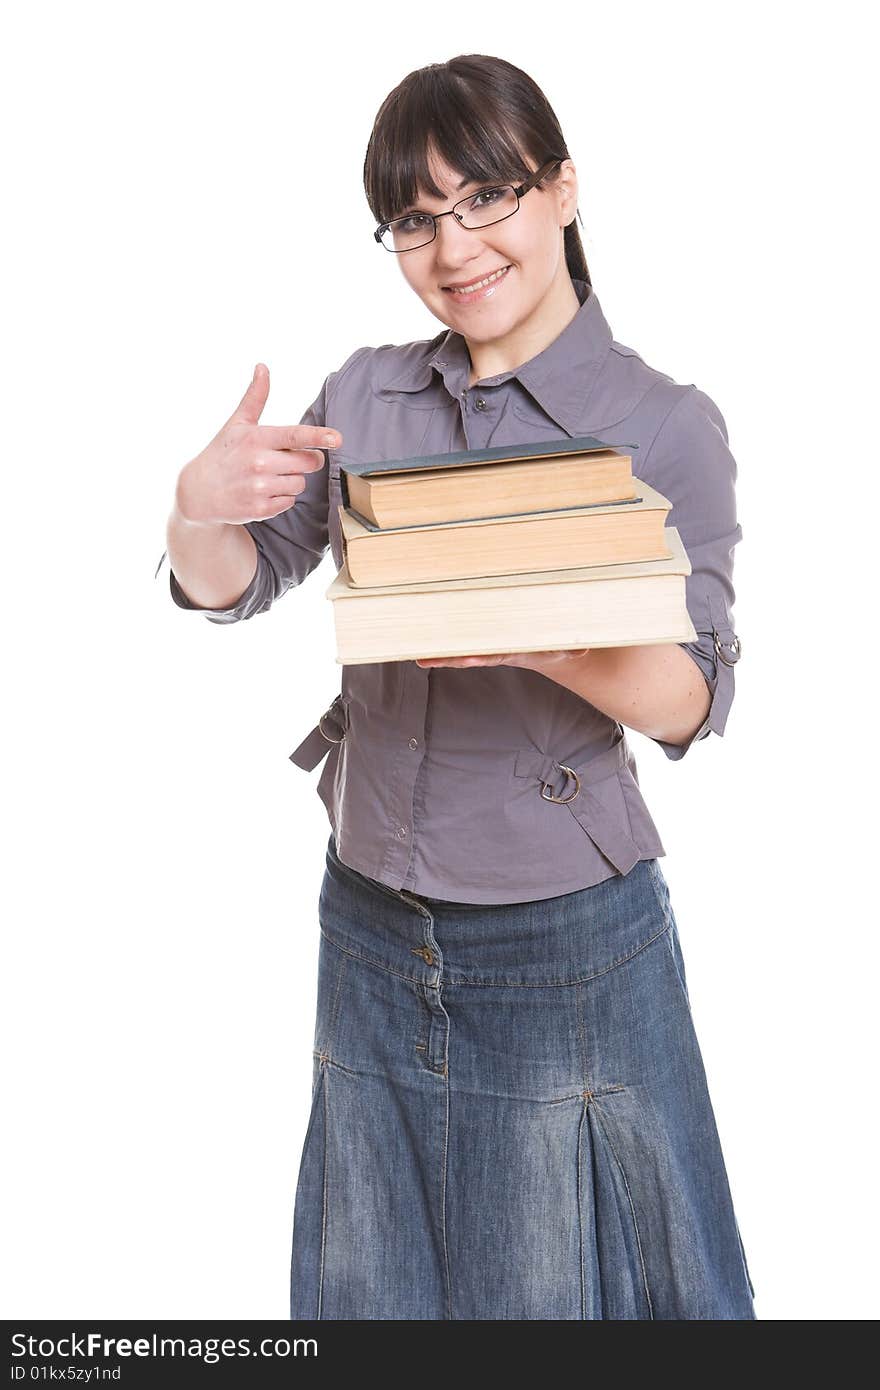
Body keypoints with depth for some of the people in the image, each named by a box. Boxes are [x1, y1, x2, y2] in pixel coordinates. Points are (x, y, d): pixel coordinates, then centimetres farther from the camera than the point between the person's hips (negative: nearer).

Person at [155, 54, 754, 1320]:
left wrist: (556, 646, -32)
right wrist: (199, 511, -20)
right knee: (371, 1280, 21)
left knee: (556, 1284, 14)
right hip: (371, 921, 4)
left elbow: (692, 699, -11)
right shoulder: (364, 394, 2)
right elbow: (230, 588, 3)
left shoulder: (666, 427, -9)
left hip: (565, 941, -4)